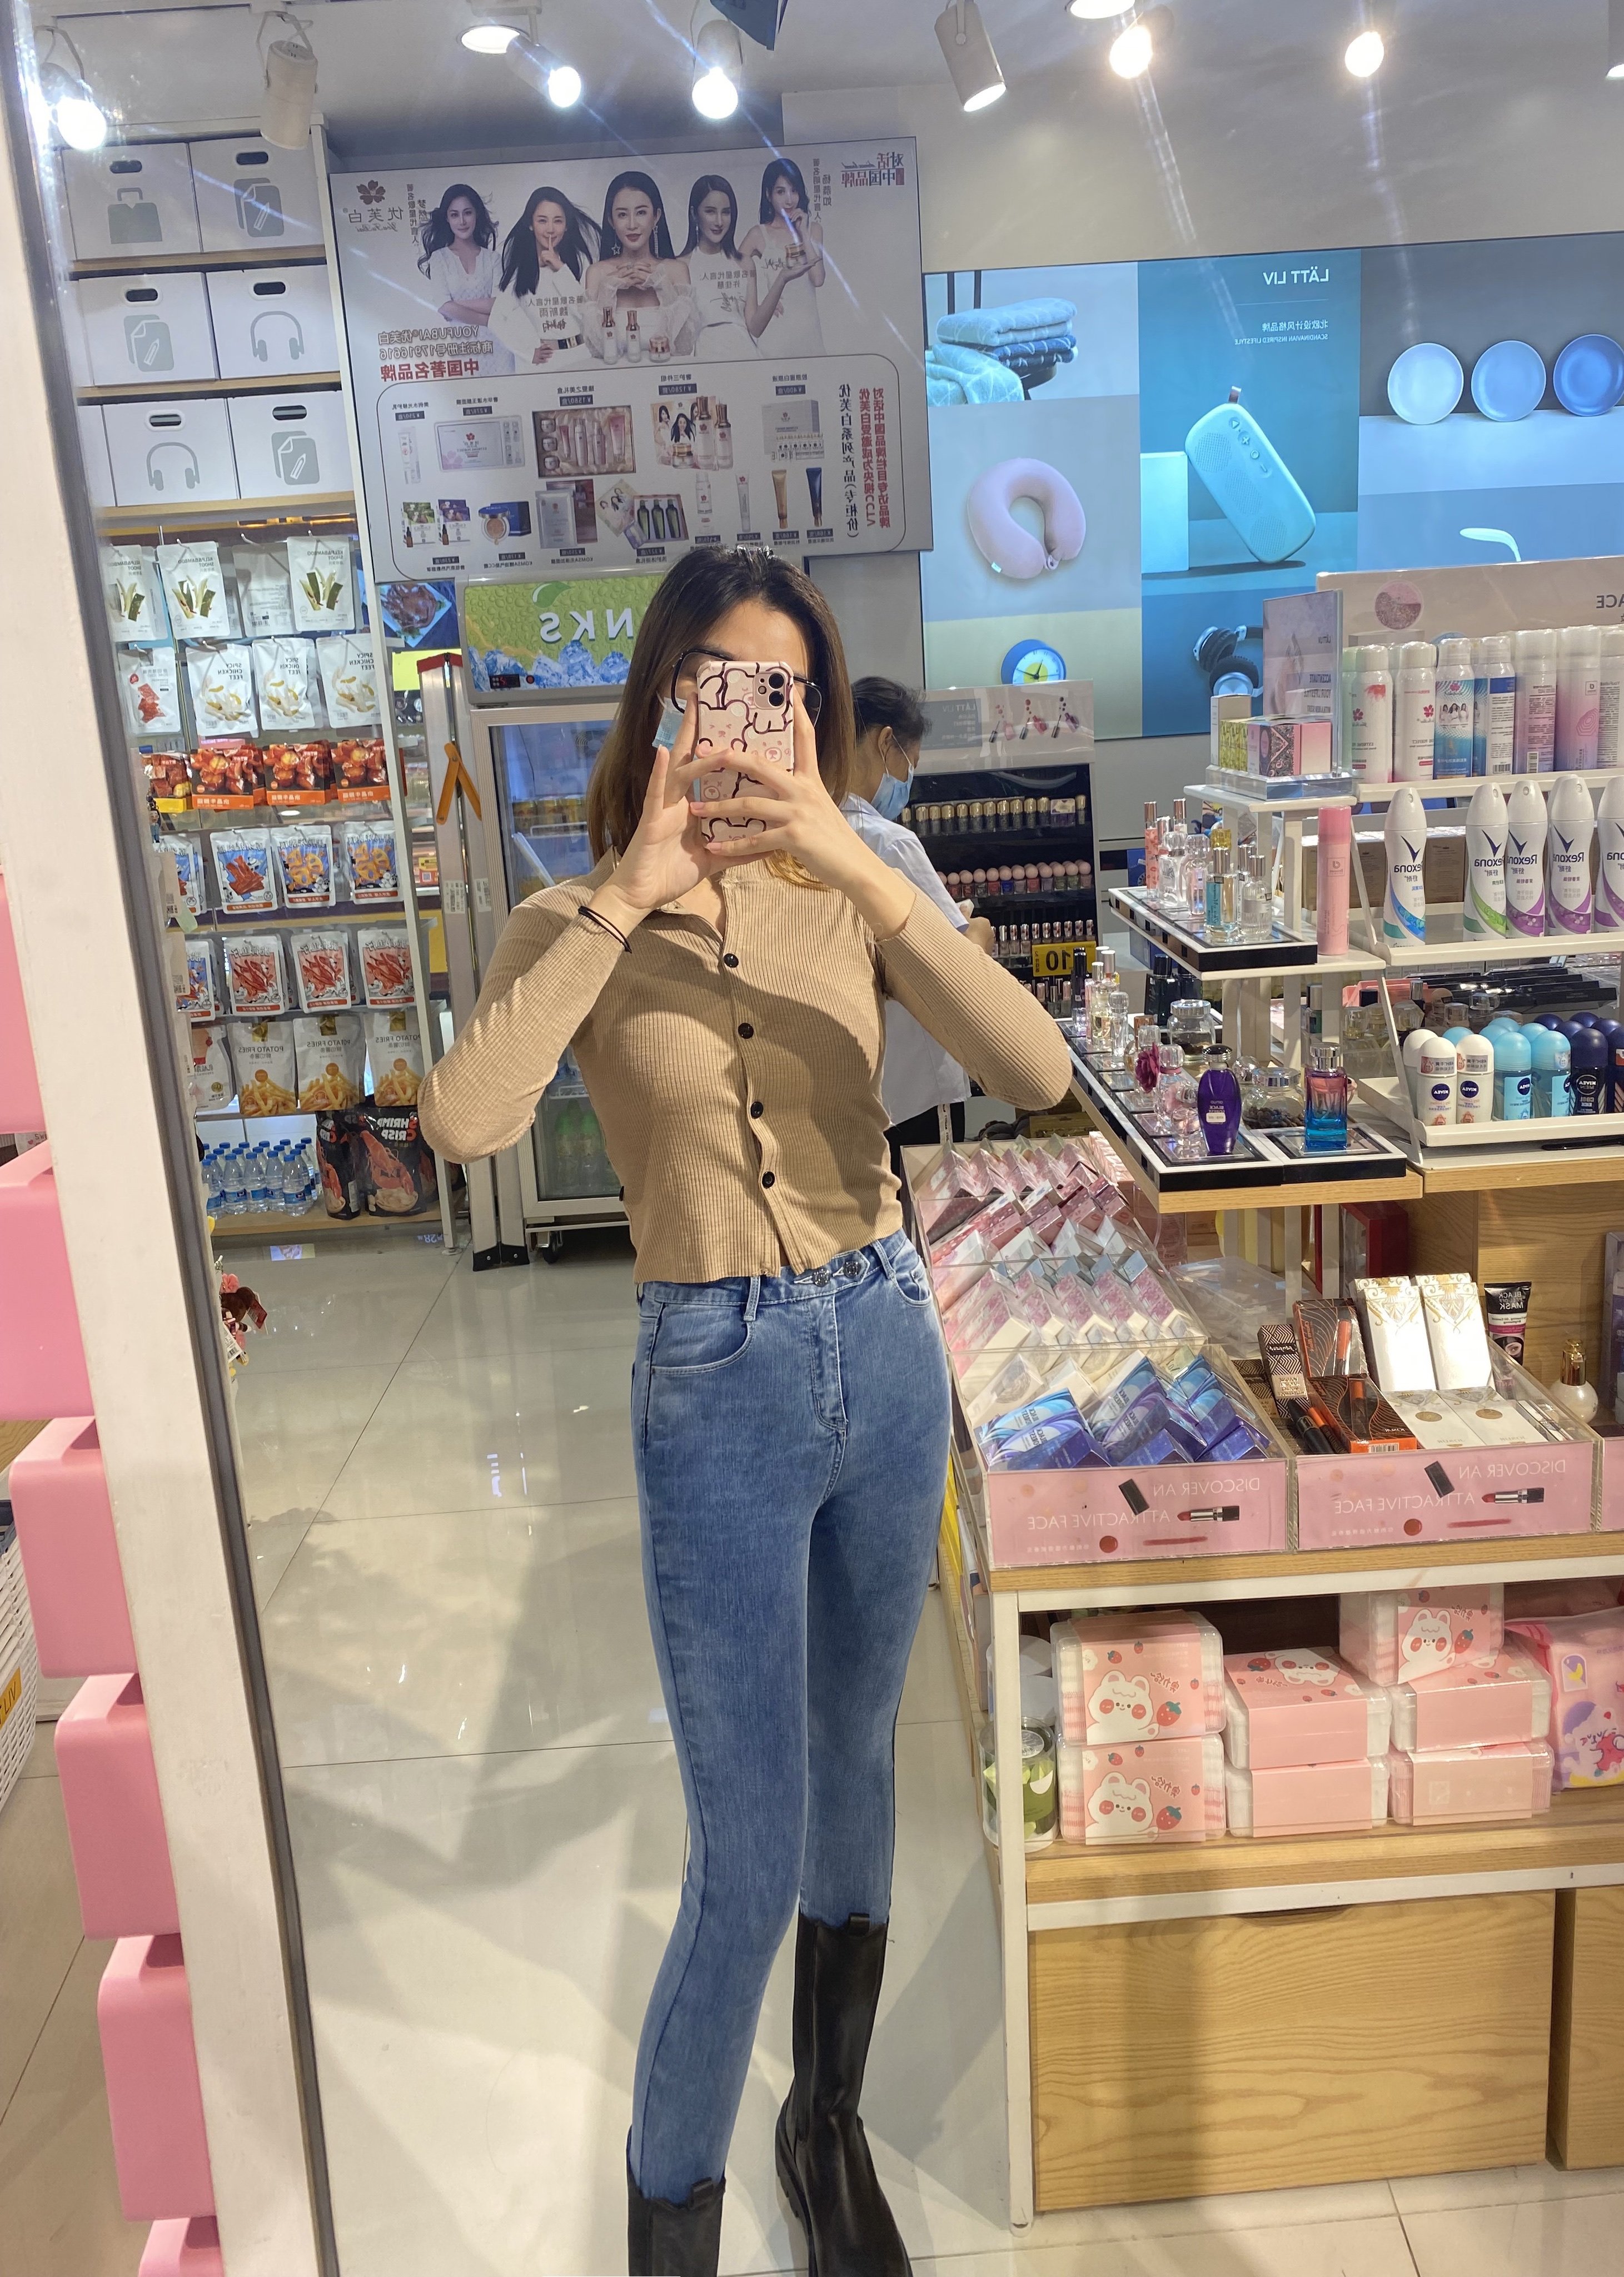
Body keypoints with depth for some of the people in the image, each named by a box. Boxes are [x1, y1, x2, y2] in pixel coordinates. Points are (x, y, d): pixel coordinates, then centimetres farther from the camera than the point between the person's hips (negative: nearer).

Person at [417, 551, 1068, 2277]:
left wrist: (859, 861, -23)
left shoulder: (848, 901, 0)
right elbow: (463, 1121, -26)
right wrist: (631, 893, -24)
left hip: (889, 1354, 4)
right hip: (720, 1388, -3)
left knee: (855, 1768, 20)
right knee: (748, 1863, 3)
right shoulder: (575, 926, -5)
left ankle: (831, 2130, 46)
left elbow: (1037, 1071, -16)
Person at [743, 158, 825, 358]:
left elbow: (818, 279, -2)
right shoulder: (759, 234, 5)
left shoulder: (813, 229, 10)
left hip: (808, 324, 2)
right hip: (773, 325, -2)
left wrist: (804, 232, -4)